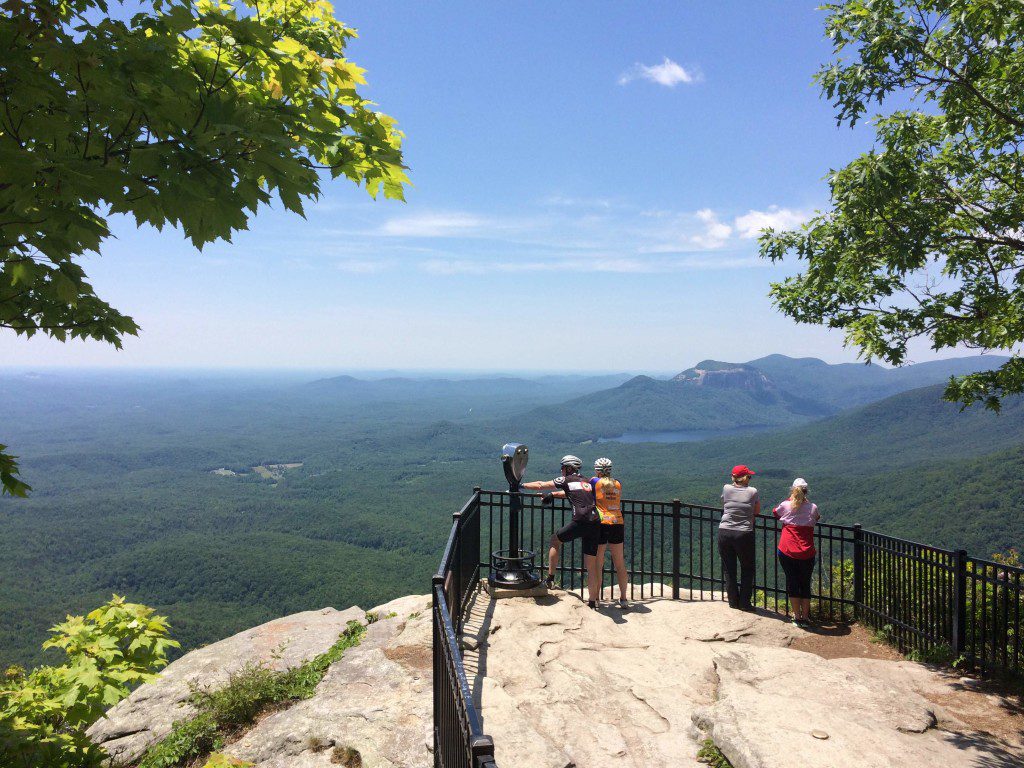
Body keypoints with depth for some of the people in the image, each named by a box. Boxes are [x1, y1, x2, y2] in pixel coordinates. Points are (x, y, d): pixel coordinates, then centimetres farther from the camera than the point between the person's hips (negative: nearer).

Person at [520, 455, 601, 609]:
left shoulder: (567, 480, 7)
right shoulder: (587, 482, 25)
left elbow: (540, 485, 13)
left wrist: (522, 485, 26)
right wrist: (553, 494, 50)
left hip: (580, 522, -6)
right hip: (595, 525, 6)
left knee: (555, 540, 20)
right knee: (591, 566, 11)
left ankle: (550, 578, 18)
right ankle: (592, 601, 14)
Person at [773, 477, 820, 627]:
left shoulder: (785, 505, -2)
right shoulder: (812, 507, 1)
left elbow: (775, 512, 18)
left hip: (787, 552, -1)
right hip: (807, 554, 1)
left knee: (792, 583, 9)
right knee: (805, 584, 15)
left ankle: (797, 617, 12)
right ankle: (805, 617, 20)